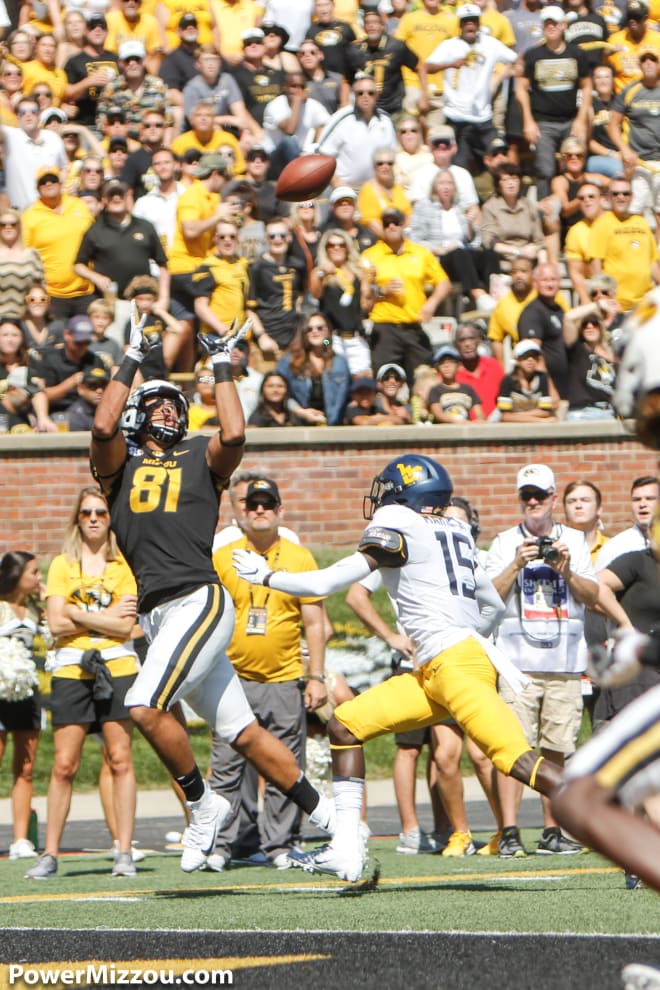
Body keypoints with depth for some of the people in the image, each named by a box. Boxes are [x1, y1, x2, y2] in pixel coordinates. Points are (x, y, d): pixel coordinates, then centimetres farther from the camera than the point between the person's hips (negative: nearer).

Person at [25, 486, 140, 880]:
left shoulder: (125, 566, 5)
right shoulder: (62, 565, 9)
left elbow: (126, 627, -6)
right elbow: (56, 623, -2)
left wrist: (78, 614, -7)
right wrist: (106, 616, -5)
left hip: (117, 667, -1)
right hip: (71, 669, 1)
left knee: (120, 759, -3)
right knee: (64, 764, -1)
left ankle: (125, 852, 0)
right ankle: (50, 854, 4)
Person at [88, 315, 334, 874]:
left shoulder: (201, 459, 10)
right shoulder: (121, 465, 16)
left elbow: (235, 433, -11)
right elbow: (103, 425, -3)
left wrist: (222, 367, 0)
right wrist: (131, 360, 5)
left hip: (199, 602, -5)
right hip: (157, 614, 5)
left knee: (145, 706, -21)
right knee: (242, 731, 7)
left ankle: (203, 805, -4)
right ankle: (327, 817, 15)